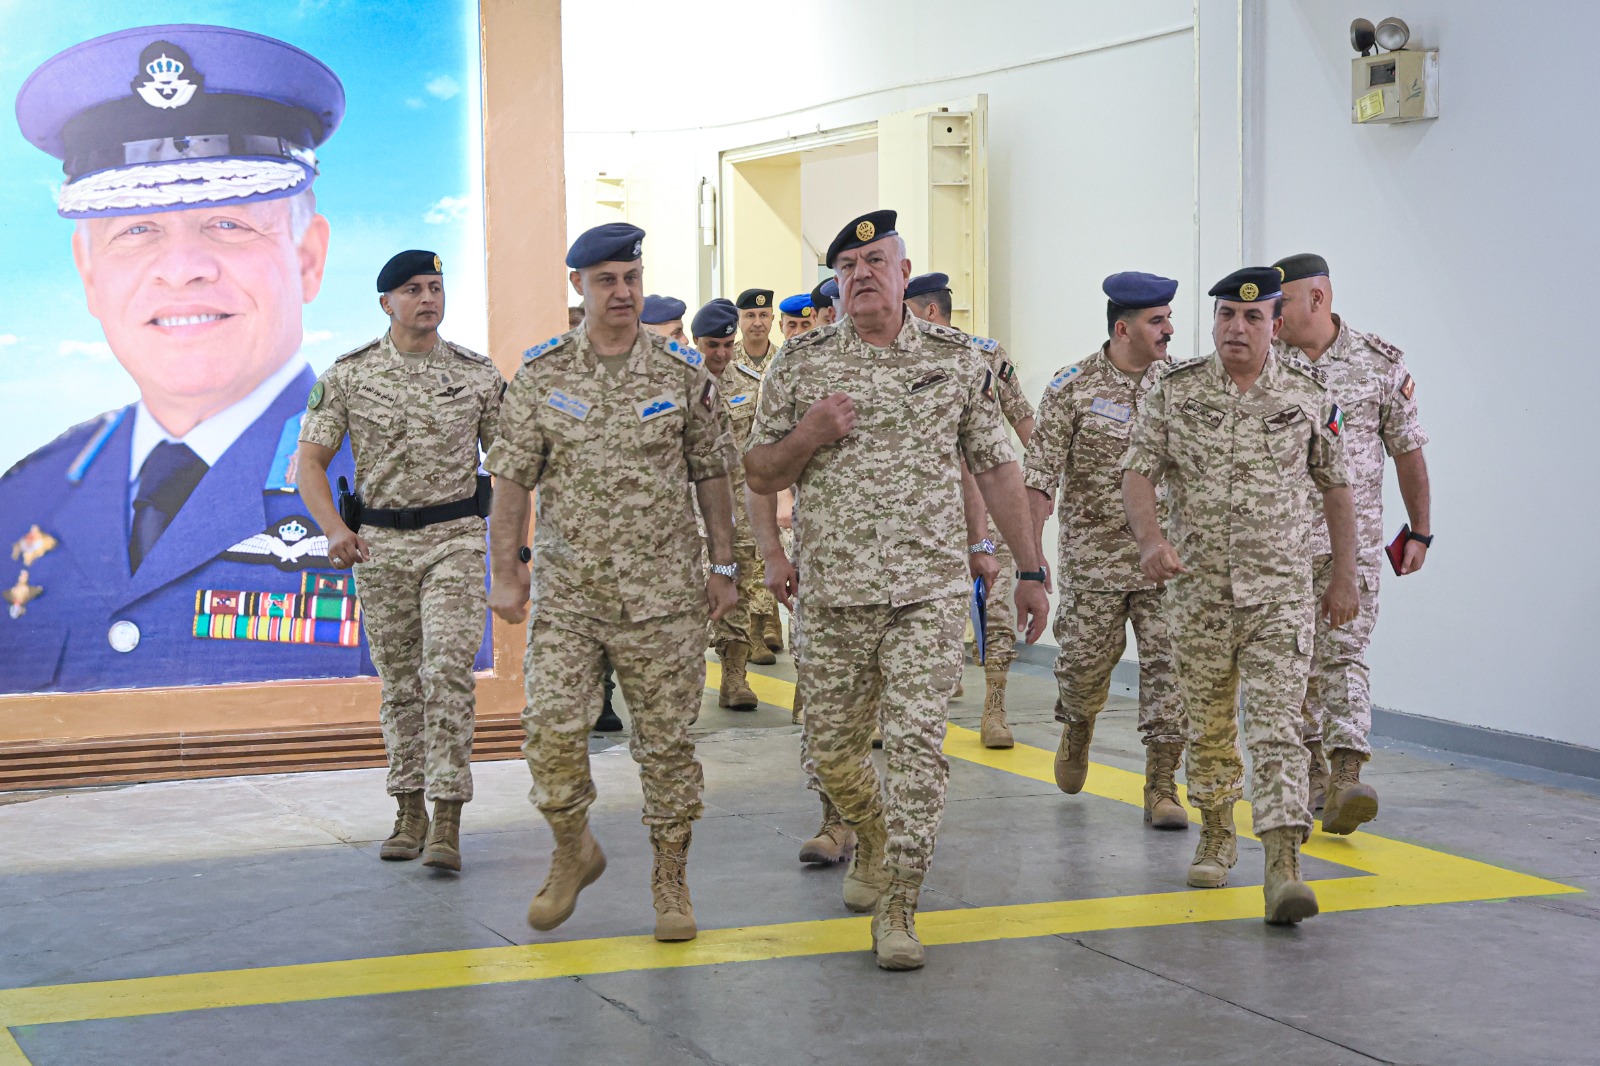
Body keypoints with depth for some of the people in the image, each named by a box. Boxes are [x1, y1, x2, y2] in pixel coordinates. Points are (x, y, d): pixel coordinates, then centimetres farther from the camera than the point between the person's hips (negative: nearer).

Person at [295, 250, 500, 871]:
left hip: (455, 539, -1)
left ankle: (447, 822, -12)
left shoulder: (477, 374, 3)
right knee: (399, 680, 9)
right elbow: (311, 459, 2)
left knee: (448, 672, -12)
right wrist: (335, 529, -13)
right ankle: (410, 812, 20)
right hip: (379, 543, 1)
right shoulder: (348, 374, 1)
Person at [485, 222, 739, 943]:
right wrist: (505, 571, 0)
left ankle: (670, 881, 17)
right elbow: (513, 478, 4)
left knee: (666, 739, 3)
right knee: (552, 726, -8)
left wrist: (723, 567, 6)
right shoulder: (542, 372, 2)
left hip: (663, 590, 0)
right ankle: (573, 852, 16)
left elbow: (711, 474, 8)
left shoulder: (683, 372, 2)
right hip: (567, 587, 0)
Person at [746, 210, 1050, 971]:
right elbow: (758, 475, 9)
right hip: (832, 592, 2)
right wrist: (806, 436, -12)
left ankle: (896, 908, -2)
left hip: (929, 590, -1)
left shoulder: (956, 359, 5)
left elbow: (995, 467, 10)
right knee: (832, 749, 10)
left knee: (916, 745, -10)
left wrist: (1030, 571, 8)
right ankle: (874, 843, 40)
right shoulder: (801, 363, 5)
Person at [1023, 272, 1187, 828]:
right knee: (1085, 662, 7)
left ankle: (1161, 788, 2)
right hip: (1094, 558, -2)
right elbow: (1040, 475, -6)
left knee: (1169, 666, -5)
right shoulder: (1074, 387, -5)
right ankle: (1077, 730, 41)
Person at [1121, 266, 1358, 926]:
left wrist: (1344, 576, 9)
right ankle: (1216, 836, 32)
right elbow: (1137, 474, -3)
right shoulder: (1174, 392, 1)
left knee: (1277, 727, -11)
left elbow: (1336, 486, 10)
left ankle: (1282, 864, -17)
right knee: (1208, 724, 12)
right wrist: (1150, 538, -22)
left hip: (1281, 592, -2)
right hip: (1198, 588, 2)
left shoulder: (1309, 394, 1)